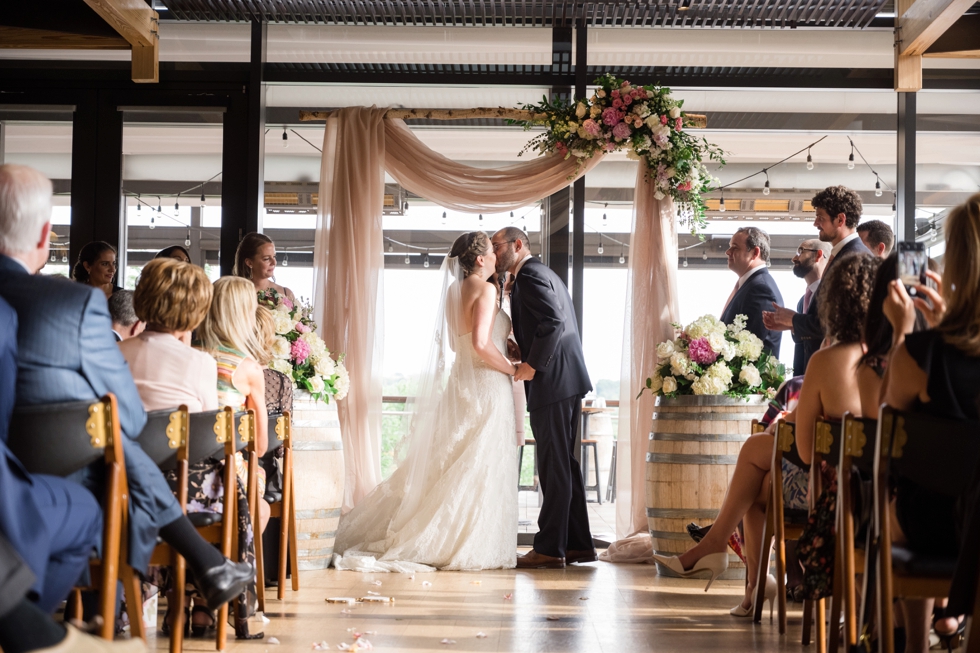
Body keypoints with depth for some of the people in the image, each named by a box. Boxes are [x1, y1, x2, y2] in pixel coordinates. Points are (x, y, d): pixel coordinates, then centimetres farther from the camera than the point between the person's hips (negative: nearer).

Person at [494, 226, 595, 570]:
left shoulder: (529, 275, -10)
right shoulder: (541, 273, 22)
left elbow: (553, 322, -22)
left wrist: (533, 364, -17)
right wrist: (523, 351, 12)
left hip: (552, 383, -11)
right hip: (566, 381, 11)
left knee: (553, 466, -7)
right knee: (563, 465, 14)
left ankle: (549, 548, -4)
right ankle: (578, 544, 17)